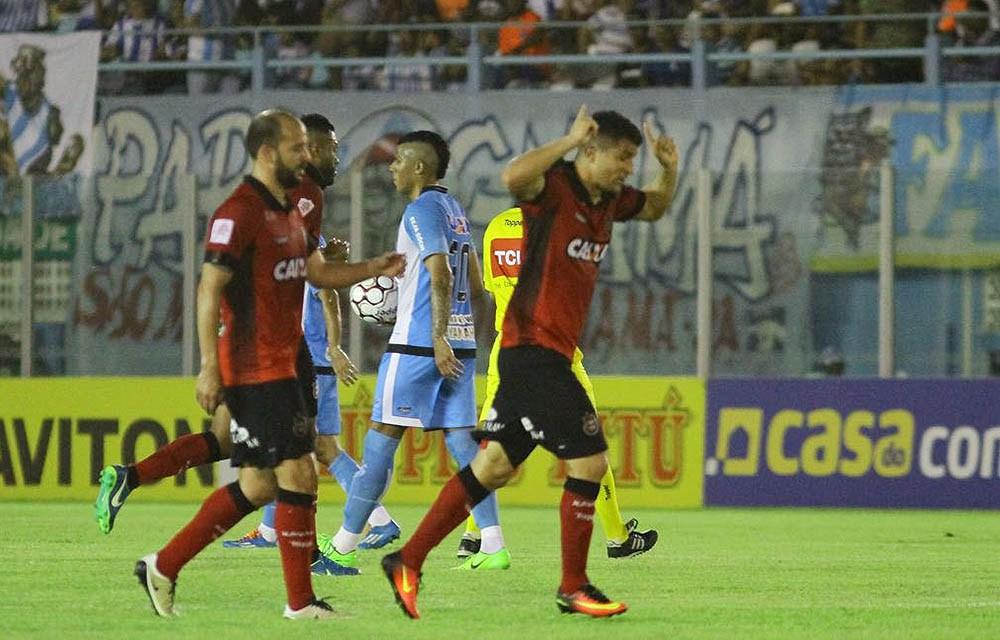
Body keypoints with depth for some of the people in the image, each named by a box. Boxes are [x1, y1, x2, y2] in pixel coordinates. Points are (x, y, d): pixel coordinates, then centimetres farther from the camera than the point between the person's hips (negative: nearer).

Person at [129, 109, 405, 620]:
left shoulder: (293, 210, 14)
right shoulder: (239, 212, -15)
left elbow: (316, 271, 23)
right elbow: (210, 289, -17)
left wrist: (374, 269, 7)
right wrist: (209, 367, -21)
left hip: (279, 363, 10)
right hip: (255, 367, -10)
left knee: (259, 486, 11)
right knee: (298, 475, -8)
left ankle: (163, 567, 18)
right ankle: (300, 602, -1)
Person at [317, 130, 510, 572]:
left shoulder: (421, 211, -10)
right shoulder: (456, 212, 18)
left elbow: (441, 278, -20)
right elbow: (475, 286, 22)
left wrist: (438, 339, -24)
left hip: (419, 343, -9)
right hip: (461, 344, 9)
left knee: (381, 439, -4)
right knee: (461, 441, 5)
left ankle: (343, 546, -1)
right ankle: (494, 546, -4)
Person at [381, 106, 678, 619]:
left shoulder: (607, 201, 12)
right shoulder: (554, 188, -13)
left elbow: (655, 207, 32)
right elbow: (513, 176, -36)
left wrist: (668, 169, 12)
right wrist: (569, 141, -29)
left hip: (549, 355, 9)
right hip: (533, 347, -9)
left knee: (495, 466, 10)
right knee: (589, 459, -10)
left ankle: (408, 561, 15)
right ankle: (573, 587, -2)